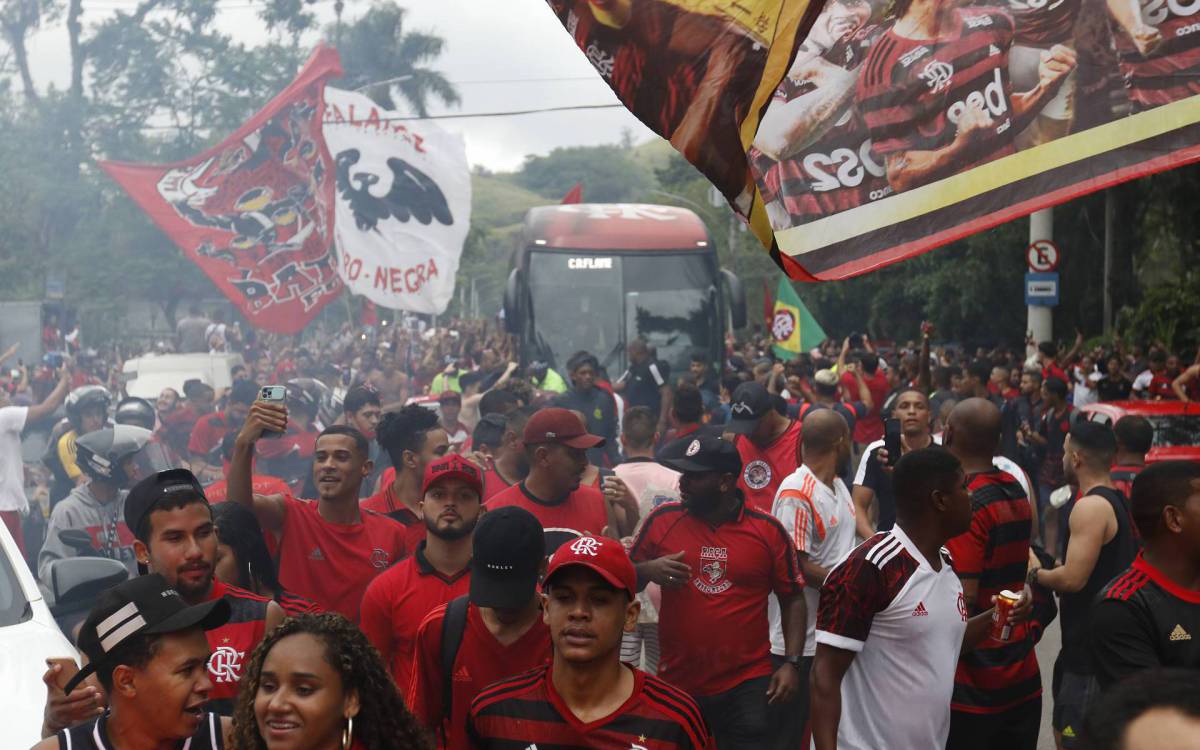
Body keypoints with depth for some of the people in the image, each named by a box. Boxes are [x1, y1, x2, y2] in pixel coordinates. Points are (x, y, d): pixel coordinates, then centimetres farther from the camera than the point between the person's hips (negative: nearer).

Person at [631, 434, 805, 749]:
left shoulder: (768, 530, -3)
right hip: (677, 684, 1)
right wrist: (648, 570, -14)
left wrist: (792, 663, -4)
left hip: (747, 685, -1)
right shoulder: (661, 520, -2)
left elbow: (793, 599, 4)